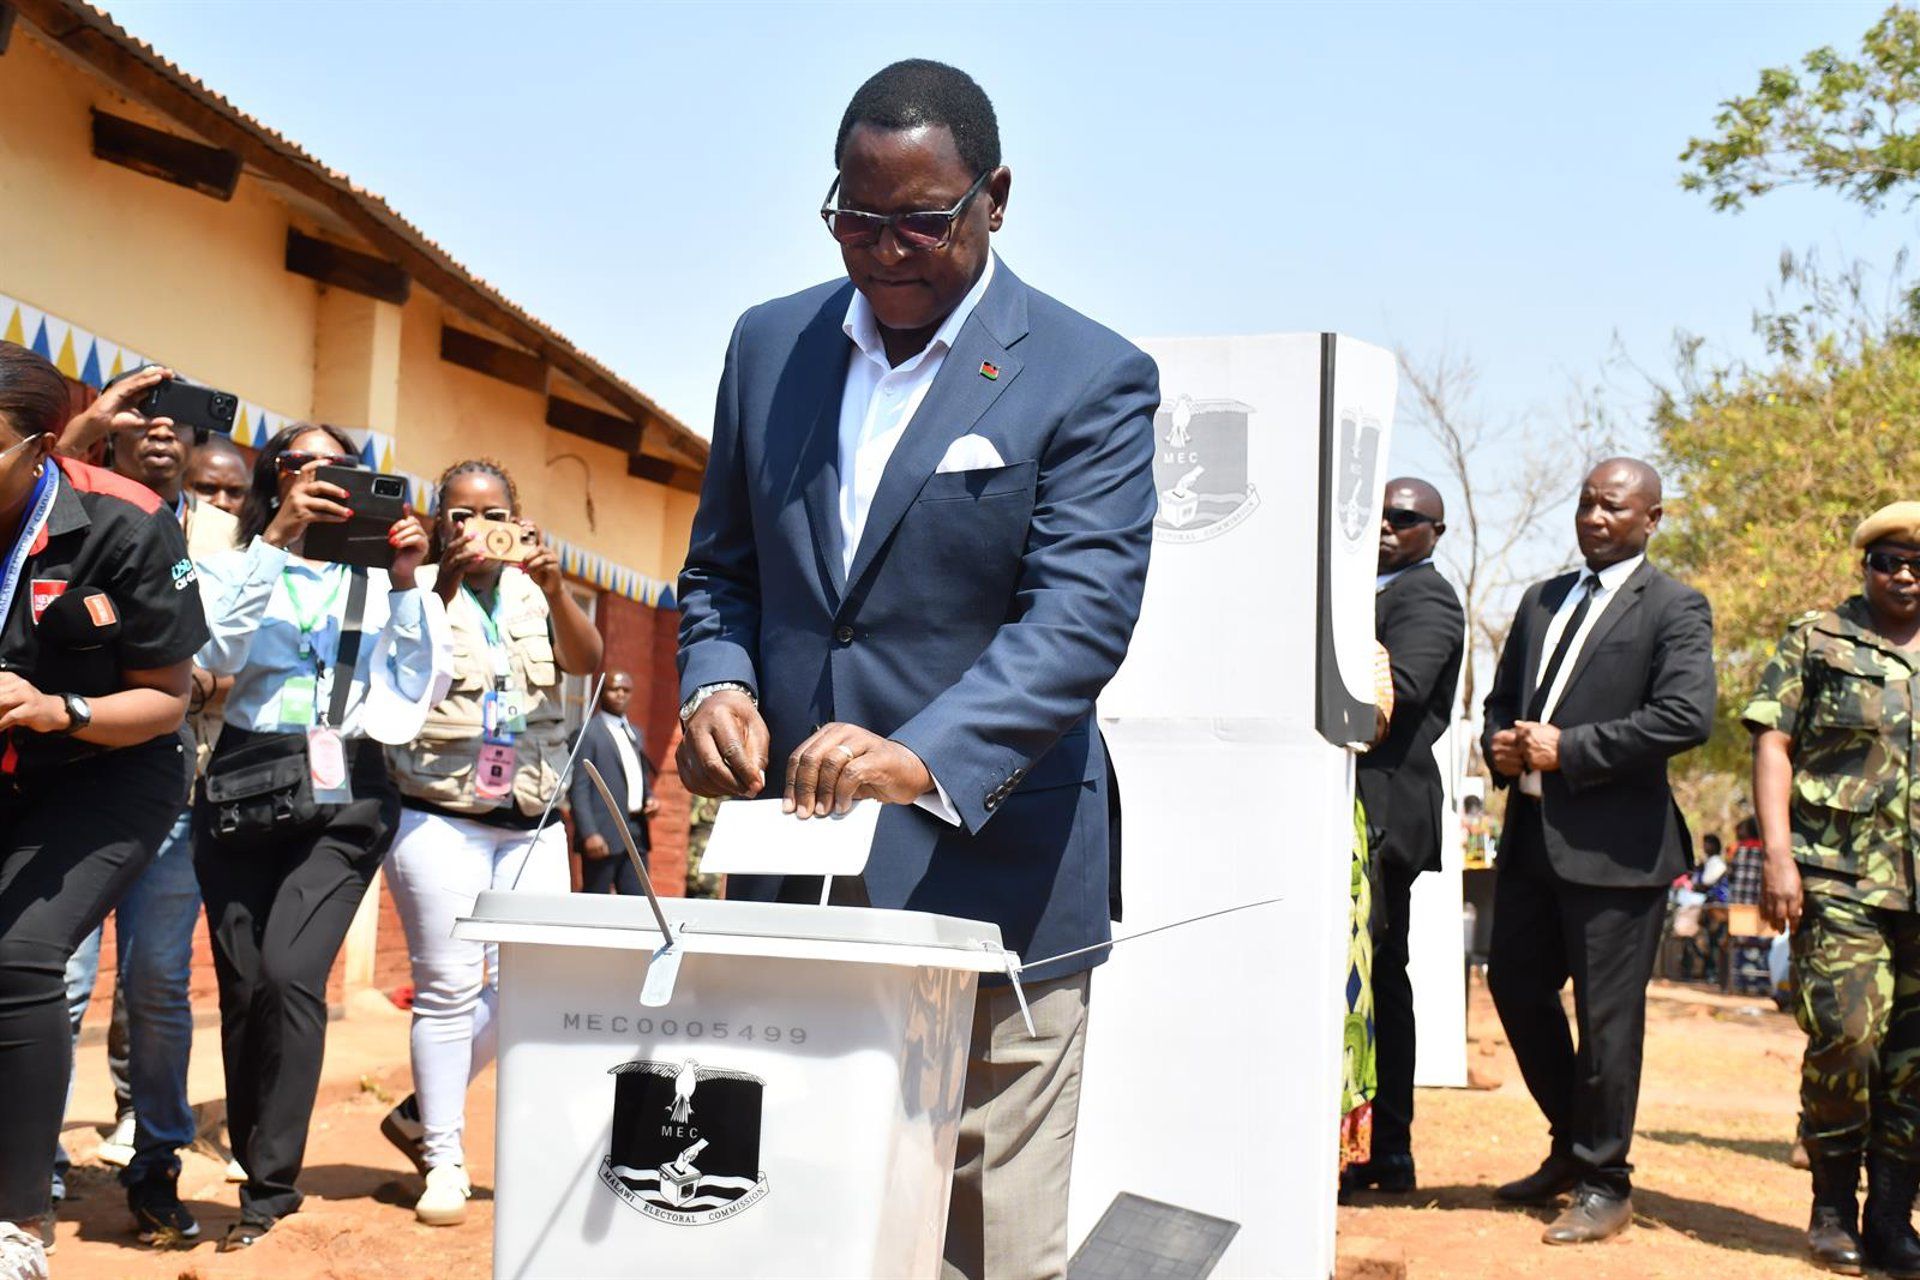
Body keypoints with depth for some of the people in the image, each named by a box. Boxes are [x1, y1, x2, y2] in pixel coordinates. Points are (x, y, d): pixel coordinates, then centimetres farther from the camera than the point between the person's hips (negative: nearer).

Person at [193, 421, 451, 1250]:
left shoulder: (379, 579, 13)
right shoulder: (239, 564, 12)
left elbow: (426, 688, 4)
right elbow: (214, 651, -8)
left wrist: (405, 581, -5)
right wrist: (276, 540, -13)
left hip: (344, 795, -1)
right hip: (244, 792, 1)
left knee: (288, 971, -18)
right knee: (243, 985, -1)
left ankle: (270, 1192, -10)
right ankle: (256, 1172, 17)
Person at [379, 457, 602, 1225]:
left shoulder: (536, 593, 9)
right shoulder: (420, 589, 0)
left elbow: (587, 659, -8)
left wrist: (554, 587, -25)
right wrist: (444, 583, -29)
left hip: (532, 824, 4)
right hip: (438, 821, -4)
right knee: (448, 987, -5)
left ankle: (424, 1112, 18)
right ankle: (444, 1159, 7)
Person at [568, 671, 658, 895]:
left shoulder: (636, 734, 20)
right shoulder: (588, 732, -4)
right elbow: (578, 788, -10)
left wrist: (650, 797, 6)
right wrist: (589, 833, -18)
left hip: (636, 833, 7)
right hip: (604, 835, -7)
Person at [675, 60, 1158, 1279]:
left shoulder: (1092, 378, -5)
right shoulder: (772, 344, 10)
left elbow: (1083, 610, -16)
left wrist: (922, 755, -32)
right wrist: (719, 683, -6)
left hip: (987, 874, -4)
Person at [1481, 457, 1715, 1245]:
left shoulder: (1674, 609, -4)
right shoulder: (1541, 602, 18)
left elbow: (1687, 716, -18)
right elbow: (1502, 698, 24)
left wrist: (1567, 750, -18)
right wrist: (1503, 747, 0)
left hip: (1615, 842, -7)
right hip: (1532, 833, 7)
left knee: (1606, 1014, -1)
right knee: (1516, 986, 13)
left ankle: (1603, 1184, 12)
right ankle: (1573, 1147, 31)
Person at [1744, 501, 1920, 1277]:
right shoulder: (1818, 641, 7)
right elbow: (1773, 744, 1)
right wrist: (1776, 853, -10)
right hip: (1841, 879, -3)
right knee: (1845, 1037, -13)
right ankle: (1832, 1206, 6)